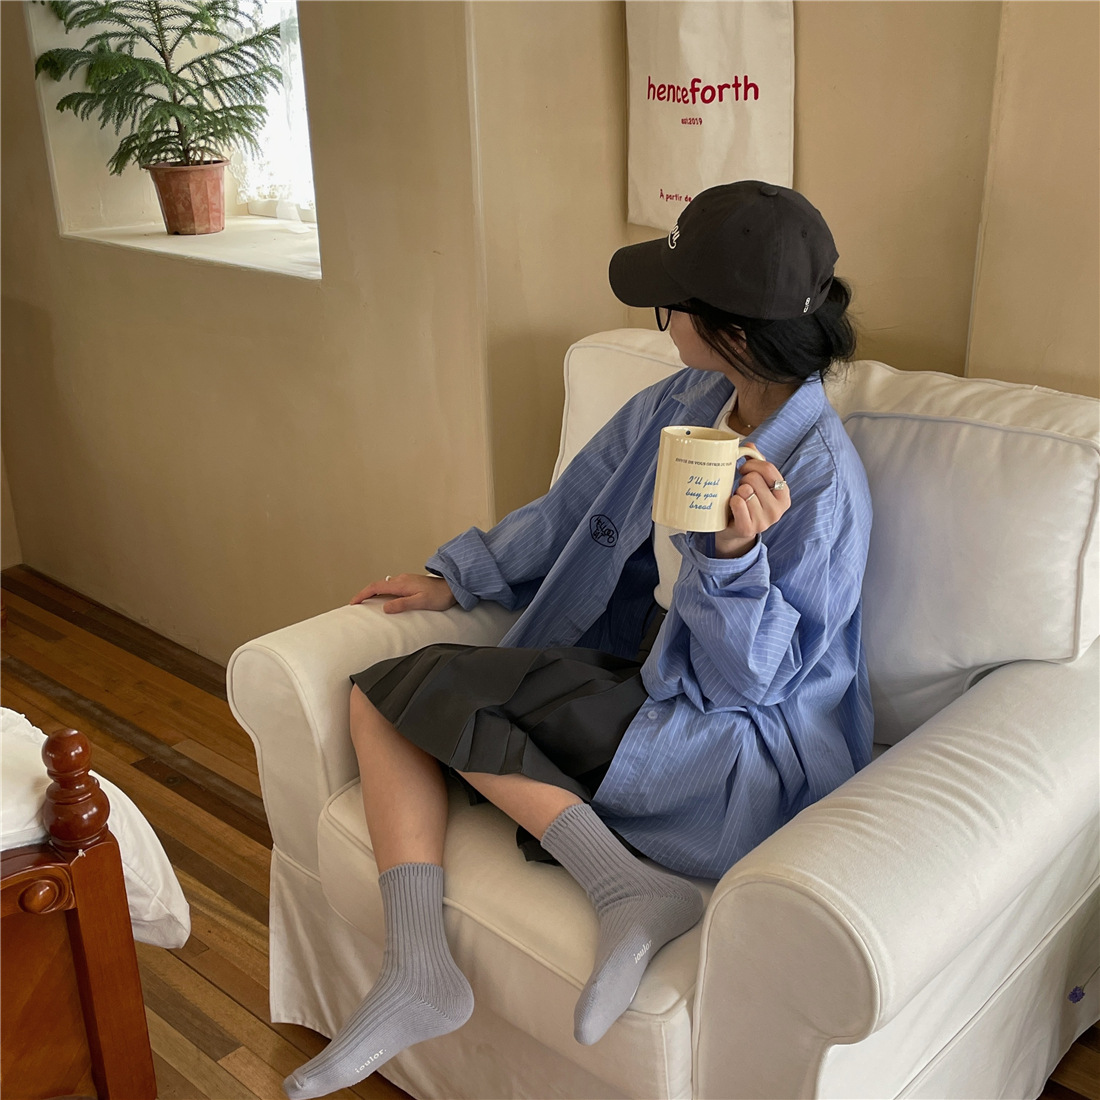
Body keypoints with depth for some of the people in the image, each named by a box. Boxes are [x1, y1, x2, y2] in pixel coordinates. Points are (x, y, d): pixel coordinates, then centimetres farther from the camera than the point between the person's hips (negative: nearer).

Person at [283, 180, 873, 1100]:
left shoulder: (822, 479, -22)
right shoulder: (684, 402, 0)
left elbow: (752, 674, -19)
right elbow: (572, 509, 13)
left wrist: (735, 557, -36)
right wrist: (453, 580, 15)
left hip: (738, 745, -8)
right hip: (641, 673, 8)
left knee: (428, 690, -18)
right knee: (376, 699, -3)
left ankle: (632, 889, -16)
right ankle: (419, 973, -9)